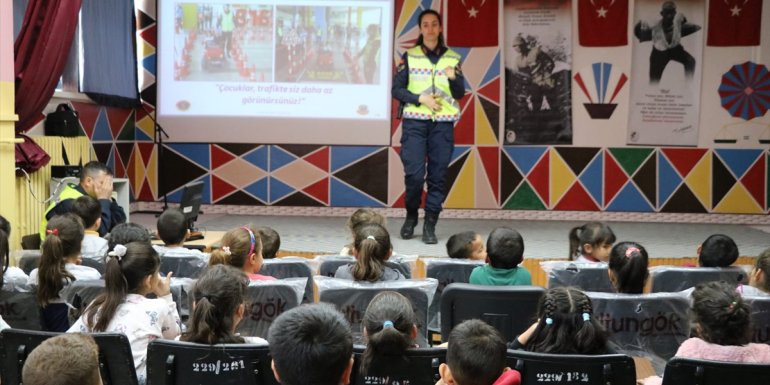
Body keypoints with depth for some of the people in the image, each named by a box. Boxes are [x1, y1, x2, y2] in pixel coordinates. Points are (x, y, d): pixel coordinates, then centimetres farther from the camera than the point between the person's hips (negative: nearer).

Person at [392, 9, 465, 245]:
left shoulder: (453, 58, 8)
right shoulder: (409, 56, 5)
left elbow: (460, 94, 6)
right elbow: (397, 89, 2)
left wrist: (453, 79, -14)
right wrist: (420, 98, -12)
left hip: (443, 124, 1)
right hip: (414, 122, -1)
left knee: (438, 176, -2)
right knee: (414, 174, -9)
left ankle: (430, 226, 6)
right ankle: (411, 216, 17)